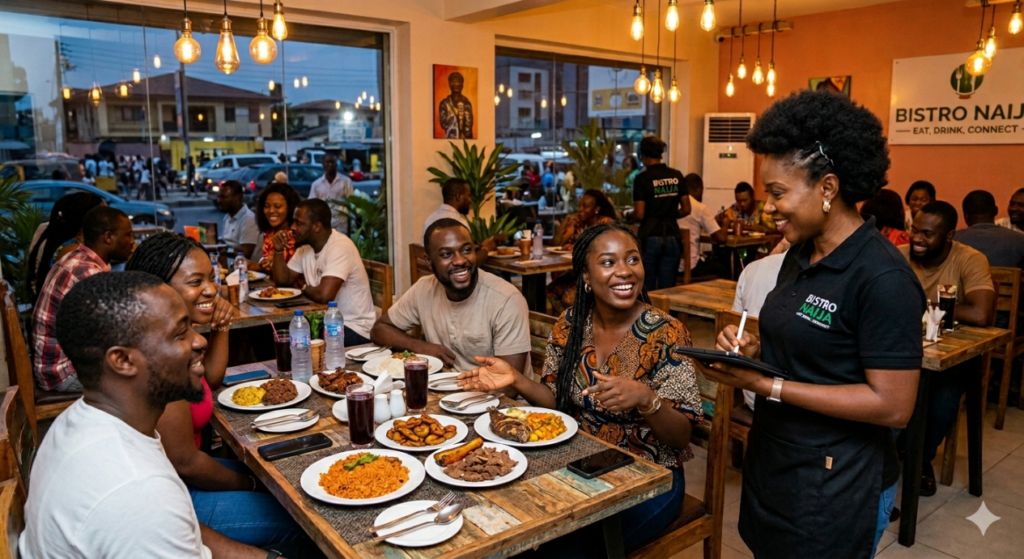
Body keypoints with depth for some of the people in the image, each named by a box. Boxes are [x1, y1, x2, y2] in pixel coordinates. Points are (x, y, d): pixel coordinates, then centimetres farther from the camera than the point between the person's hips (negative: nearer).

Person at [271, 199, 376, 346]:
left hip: (354, 327, -8)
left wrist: (304, 288, -9)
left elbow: (324, 295, -31)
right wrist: (279, 251, -2)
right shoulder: (306, 246, 7)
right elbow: (283, 281, 13)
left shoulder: (340, 247, -21)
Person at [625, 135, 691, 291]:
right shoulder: (677, 176, 5)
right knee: (667, 289, 8)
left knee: (647, 288, 6)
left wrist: (627, 214, 9)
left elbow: (639, 214, -11)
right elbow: (686, 210, 7)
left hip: (650, 238, -4)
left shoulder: (642, 178, -8)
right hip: (672, 237, 4)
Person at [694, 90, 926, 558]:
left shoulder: (882, 278, -22)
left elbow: (892, 405, -22)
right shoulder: (800, 254, 4)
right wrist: (754, 351, -6)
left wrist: (767, 386, -24)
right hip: (772, 464, 8)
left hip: (836, 489, -7)